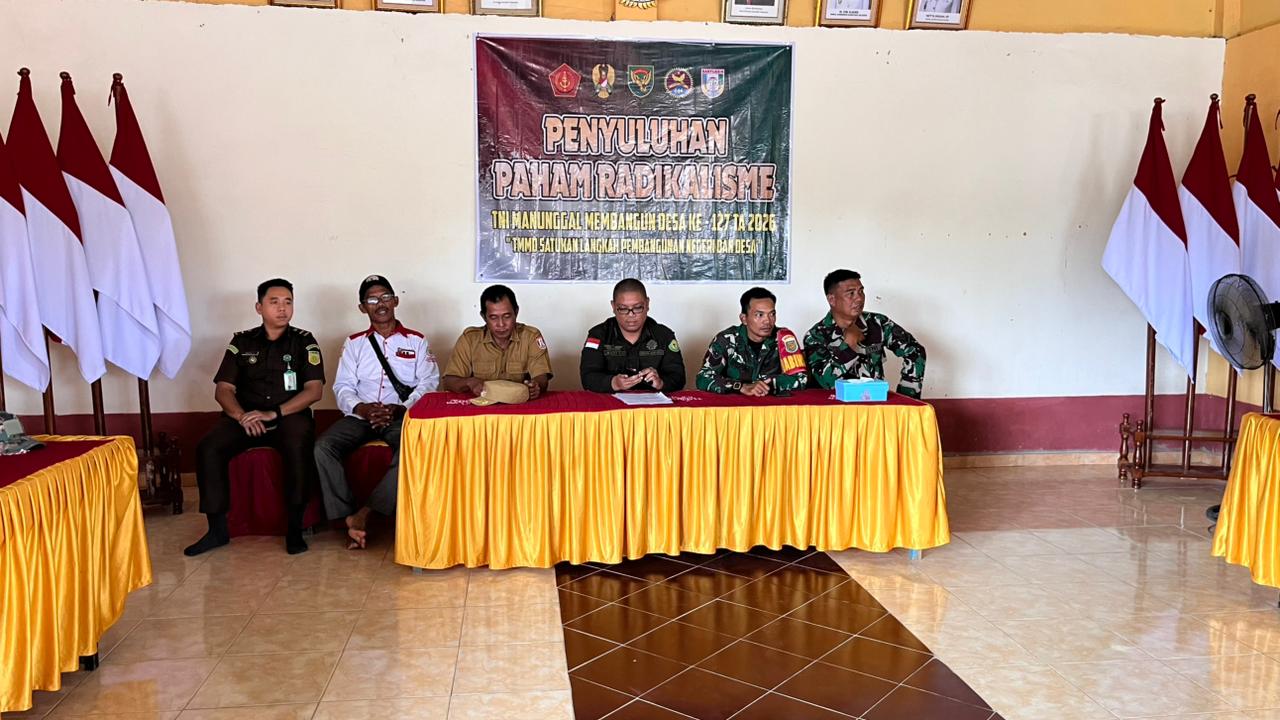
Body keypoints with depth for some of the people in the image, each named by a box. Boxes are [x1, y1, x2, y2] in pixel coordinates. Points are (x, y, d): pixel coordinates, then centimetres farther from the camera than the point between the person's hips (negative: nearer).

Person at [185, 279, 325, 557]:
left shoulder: (303, 341, 7)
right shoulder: (242, 342, 14)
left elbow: (314, 389, -3)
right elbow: (223, 389, 8)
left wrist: (274, 414, -15)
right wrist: (241, 415, -13)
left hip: (290, 416, -3)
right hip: (245, 417, 3)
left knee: (299, 448, -36)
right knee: (208, 448, -25)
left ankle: (295, 528, -23)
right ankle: (217, 529, -12)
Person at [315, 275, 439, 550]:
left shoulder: (416, 341, 12)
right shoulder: (354, 343, 17)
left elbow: (429, 383, 2)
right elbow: (343, 387, 8)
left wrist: (400, 409, -15)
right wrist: (361, 409, -15)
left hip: (402, 416, -2)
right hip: (360, 415, 2)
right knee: (323, 447, -26)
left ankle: (365, 513, -27)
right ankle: (348, 518, -19)